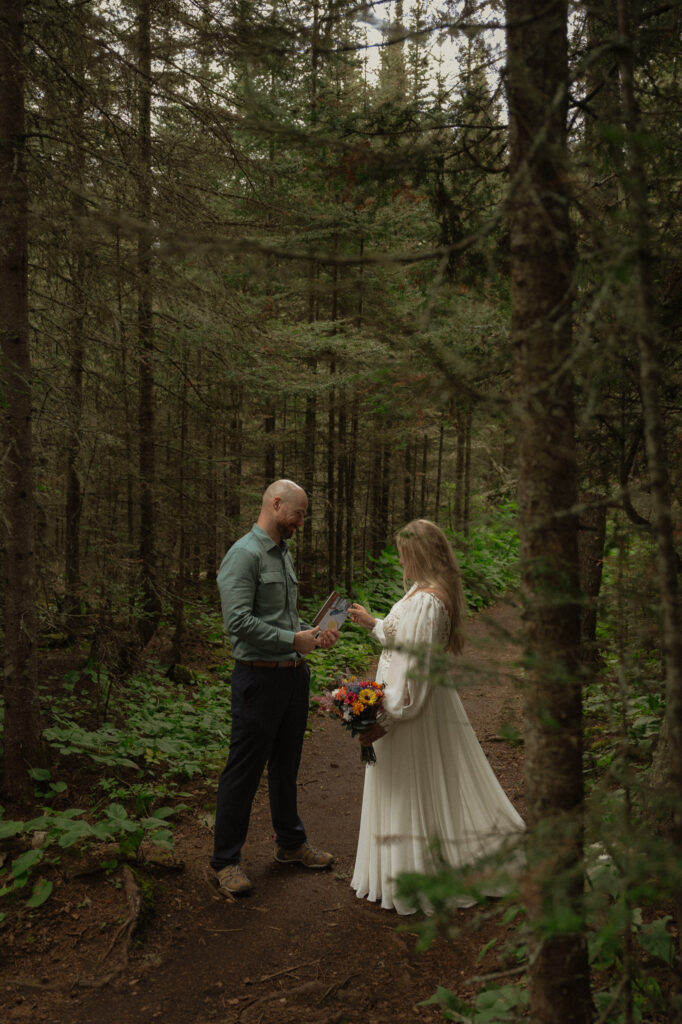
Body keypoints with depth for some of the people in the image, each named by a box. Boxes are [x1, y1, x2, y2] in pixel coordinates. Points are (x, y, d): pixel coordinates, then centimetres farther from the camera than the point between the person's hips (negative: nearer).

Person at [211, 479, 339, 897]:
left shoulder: (284, 553, 13)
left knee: (287, 764, 20)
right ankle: (227, 860, 16)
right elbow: (238, 621, -24)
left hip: (295, 674, 9)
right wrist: (293, 639, -19)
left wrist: (314, 634, 5)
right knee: (244, 770, 2)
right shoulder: (245, 554, -15)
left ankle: (291, 843, 36)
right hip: (260, 676, -9)